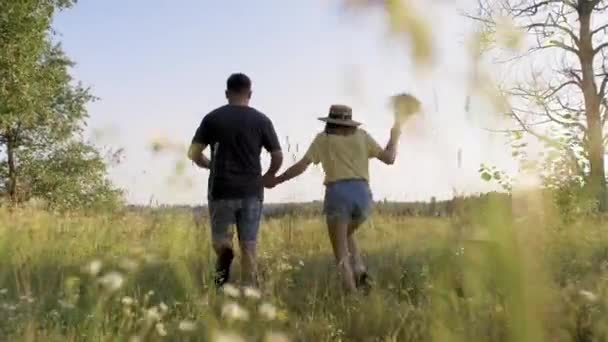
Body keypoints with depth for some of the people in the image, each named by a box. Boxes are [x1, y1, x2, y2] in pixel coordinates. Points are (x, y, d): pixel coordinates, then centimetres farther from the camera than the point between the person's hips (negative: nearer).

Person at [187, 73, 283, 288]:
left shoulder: (212, 118, 2)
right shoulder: (261, 120, 3)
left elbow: (193, 154, 0)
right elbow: (278, 157, 3)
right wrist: (268, 177, 21)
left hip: (222, 191, 0)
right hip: (251, 191, 1)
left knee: (220, 237, 16)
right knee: (249, 246, 7)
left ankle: (225, 253, -14)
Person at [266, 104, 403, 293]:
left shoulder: (323, 139, 10)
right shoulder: (362, 135, 15)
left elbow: (301, 166, 3)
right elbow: (389, 158, 15)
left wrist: (275, 181, 15)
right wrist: (394, 137, 33)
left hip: (338, 195, -3)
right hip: (363, 195, 3)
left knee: (341, 253, 4)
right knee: (346, 235, 29)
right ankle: (360, 272, 6)